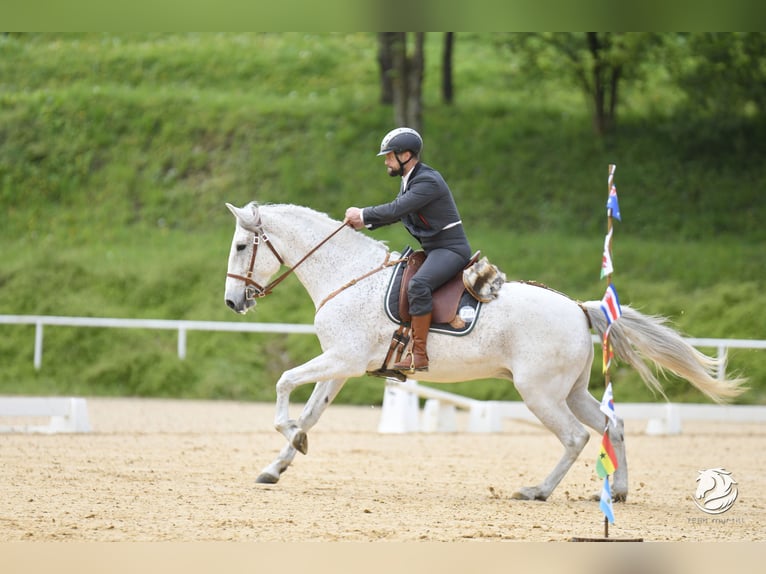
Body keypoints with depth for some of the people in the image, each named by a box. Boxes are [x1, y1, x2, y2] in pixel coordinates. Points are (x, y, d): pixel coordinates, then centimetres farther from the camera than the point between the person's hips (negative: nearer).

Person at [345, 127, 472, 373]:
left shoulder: (428, 181, -19)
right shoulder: (410, 180, 13)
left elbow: (396, 209, -25)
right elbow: (396, 211, 15)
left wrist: (364, 214, -13)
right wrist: (365, 222, 2)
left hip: (451, 248, -11)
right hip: (432, 249, 11)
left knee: (418, 284, -33)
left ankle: (419, 354, -32)